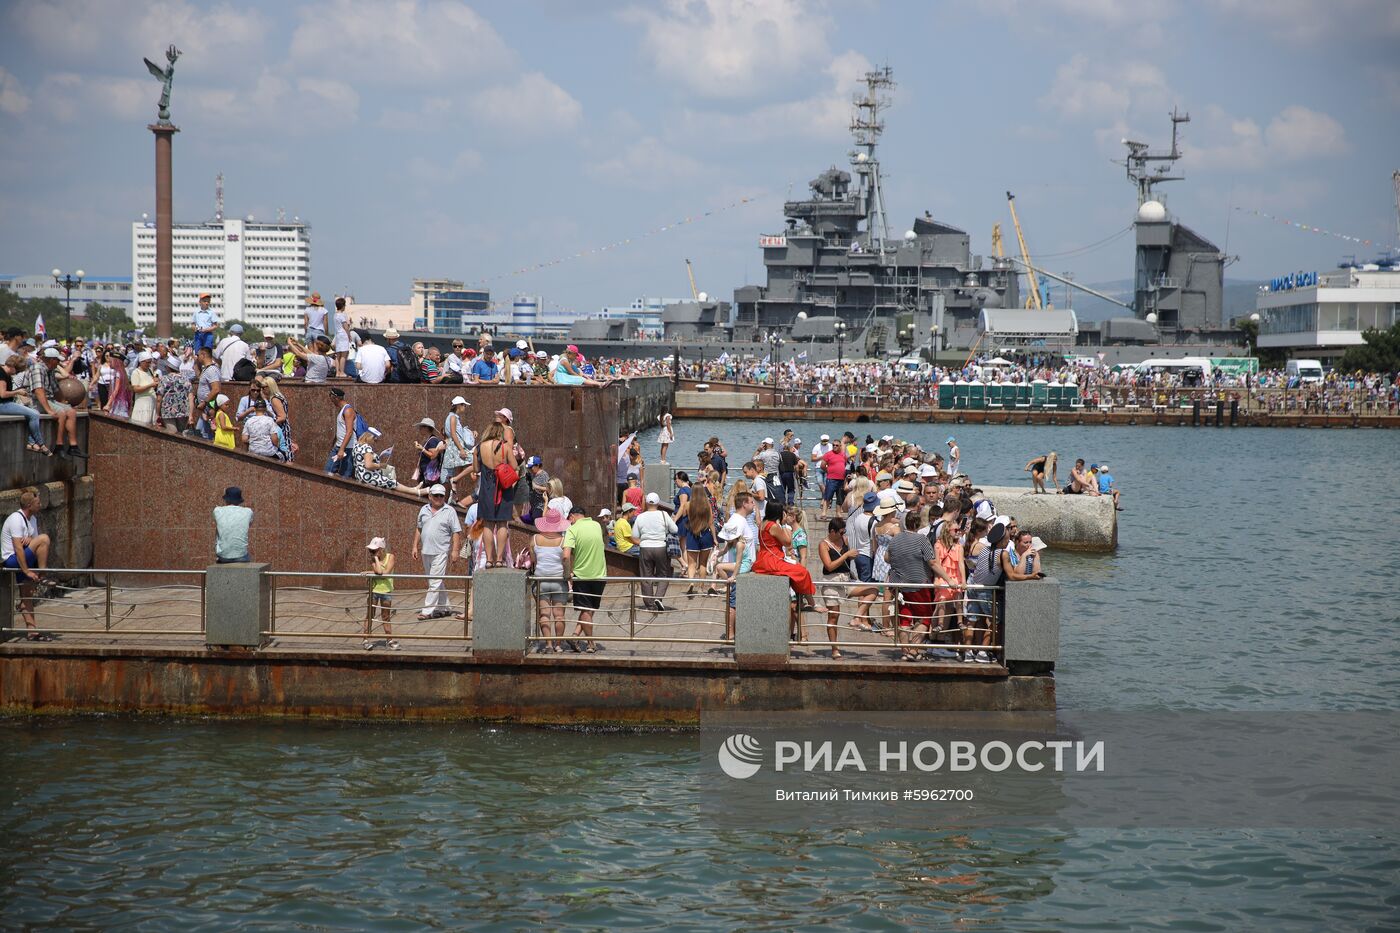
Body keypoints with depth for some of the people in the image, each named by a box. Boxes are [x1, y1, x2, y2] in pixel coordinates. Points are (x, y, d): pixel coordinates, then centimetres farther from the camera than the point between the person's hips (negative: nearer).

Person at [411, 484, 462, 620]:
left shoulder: (450, 511, -3)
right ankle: (445, 608, 22)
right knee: (435, 582, 12)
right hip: (426, 552, 6)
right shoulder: (424, 510, 12)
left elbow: (456, 532, -6)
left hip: (441, 552, -6)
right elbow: (418, 529, 19)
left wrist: (455, 550, -13)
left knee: (435, 582, -10)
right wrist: (415, 546, 13)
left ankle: (428, 611, -11)